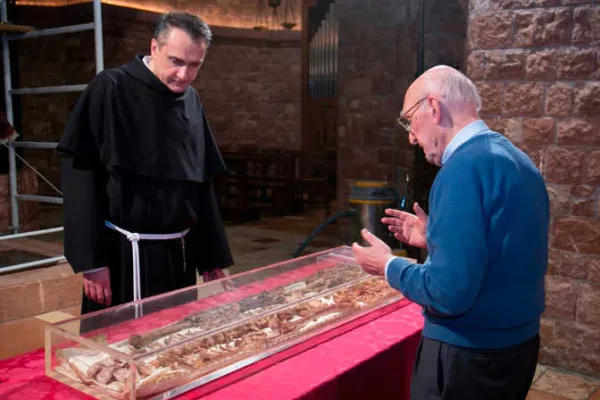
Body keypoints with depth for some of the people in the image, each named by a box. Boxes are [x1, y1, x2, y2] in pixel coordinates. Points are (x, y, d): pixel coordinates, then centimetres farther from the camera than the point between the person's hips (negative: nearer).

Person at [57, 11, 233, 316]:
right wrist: (90, 260, -16)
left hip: (179, 253, 6)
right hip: (125, 254, -6)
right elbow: (80, 172, -12)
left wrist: (212, 256, 10)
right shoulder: (110, 90, -11)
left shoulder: (191, 101, 7)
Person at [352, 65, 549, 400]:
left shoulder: (464, 167, -23)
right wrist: (435, 237, 13)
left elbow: (448, 293, -27)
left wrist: (388, 265, -11)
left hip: (469, 355, -8)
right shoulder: (518, 160, 5)